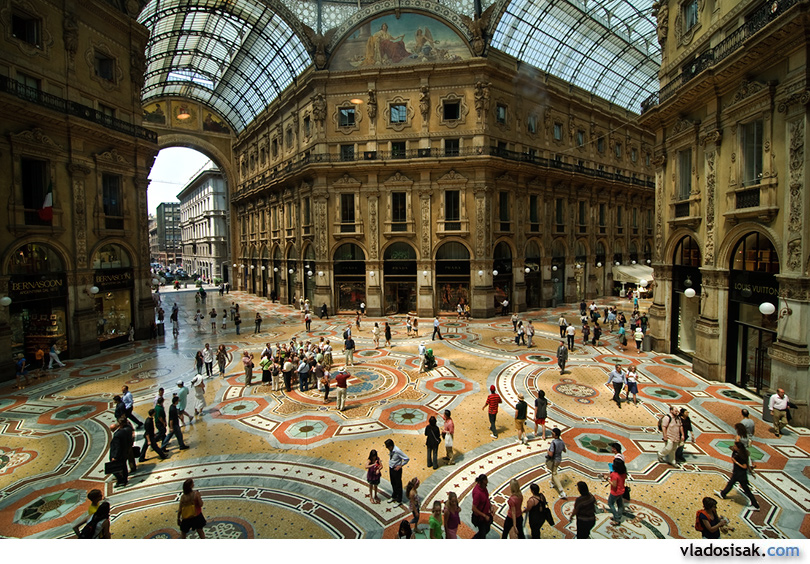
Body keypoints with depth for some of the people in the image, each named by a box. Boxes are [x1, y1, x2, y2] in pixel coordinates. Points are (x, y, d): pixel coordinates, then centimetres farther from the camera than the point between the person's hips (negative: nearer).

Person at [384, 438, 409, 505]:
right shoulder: (390, 450, -6)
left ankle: (399, 500, 25)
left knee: (398, 485, 9)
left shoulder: (397, 451, -28)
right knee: (393, 484, 23)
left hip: (396, 469, -7)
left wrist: (400, 466, -19)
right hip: (391, 468, 7)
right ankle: (394, 497, 44)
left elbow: (407, 459, -24)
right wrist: (389, 465, 10)